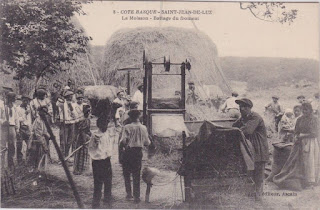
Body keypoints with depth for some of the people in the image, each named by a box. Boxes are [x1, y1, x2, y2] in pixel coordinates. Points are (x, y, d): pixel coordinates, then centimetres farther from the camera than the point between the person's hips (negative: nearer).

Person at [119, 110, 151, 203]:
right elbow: (147, 142, 3)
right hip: (139, 152, 3)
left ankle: (129, 193, 12)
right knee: (137, 175, 10)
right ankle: (136, 196, 10)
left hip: (129, 151, -3)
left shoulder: (127, 127, -12)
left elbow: (123, 140, -16)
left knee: (127, 173, 14)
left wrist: (122, 146, 4)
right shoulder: (143, 128, -2)